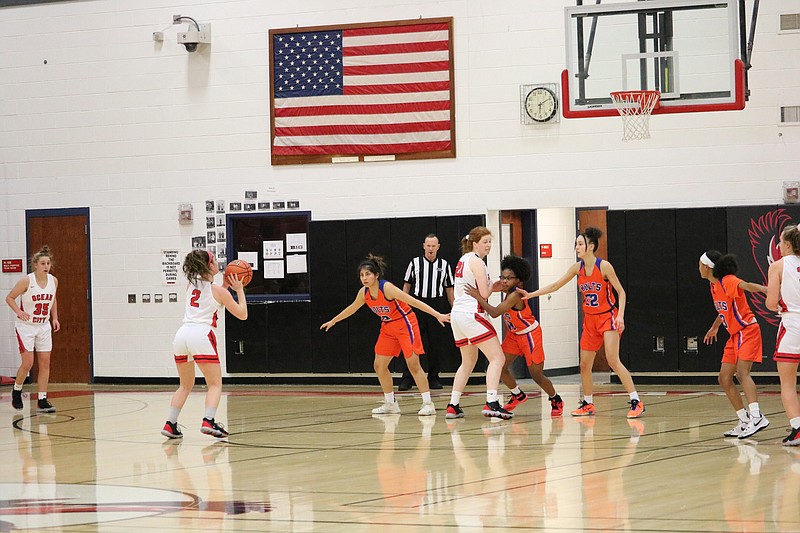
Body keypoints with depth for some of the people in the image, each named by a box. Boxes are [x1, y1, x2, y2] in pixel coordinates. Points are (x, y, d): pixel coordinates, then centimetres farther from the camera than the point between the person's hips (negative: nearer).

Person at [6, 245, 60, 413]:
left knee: (45, 363, -1)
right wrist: (19, 312, -22)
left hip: (44, 326, 5)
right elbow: (10, 298, -8)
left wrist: (55, 318, 7)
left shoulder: (53, 281, -2)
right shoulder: (27, 281, -17)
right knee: (28, 363, -8)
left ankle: (42, 401, 3)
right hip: (26, 326, -5)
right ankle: (16, 391, 19)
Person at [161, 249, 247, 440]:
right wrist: (239, 290, 21)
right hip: (201, 335, -5)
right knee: (215, 384, 2)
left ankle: (170, 424, 9)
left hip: (182, 334, 5)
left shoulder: (191, 286, 21)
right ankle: (208, 421, -18)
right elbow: (242, 314, 13)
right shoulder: (218, 291, 5)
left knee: (186, 385, 19)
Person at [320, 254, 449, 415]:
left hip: (405, 324, -8)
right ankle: (390, 404, 17)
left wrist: (437, 315, -35)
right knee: (379, 366, 5)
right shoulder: (364, 293, -4)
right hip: (388, 328, 8)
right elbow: (352, 308, 17)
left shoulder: (387, 288, -26)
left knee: (413, 364, -15)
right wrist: (333, 321, 28)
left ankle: (428, 403, -11)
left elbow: (414, 301, -29)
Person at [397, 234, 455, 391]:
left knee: (436, 345, 3)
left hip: (437, 306, 1)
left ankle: (433, 378, 13)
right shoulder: (414, 263, 4)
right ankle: (407, 380, -5)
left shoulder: (444, 265, 8)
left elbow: (449, 289, 13)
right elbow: (406, 285, 9)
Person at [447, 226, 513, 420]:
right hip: (471, 315, -10)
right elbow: (484, 294, -12)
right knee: (497, 358, -10)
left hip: (457, 315, 10)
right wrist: (494, 285, 8)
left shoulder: (463, 260, 20)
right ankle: (491, 404, -24)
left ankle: (453, 406, 18)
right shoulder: (476, 261, -8)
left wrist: (491, 287, 10)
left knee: (468, 362, 22)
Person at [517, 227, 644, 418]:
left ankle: (636, 402, -15)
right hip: (590, 320, 6)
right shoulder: (578, 268, 3)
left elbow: (621, 291, -9)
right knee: (584, 364, 6)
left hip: (608, 317, -6)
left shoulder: (603, 266, -14)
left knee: (613, 360, -18)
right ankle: (587, 404, 21)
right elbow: (556, 285, 9)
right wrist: (531, 294, 4)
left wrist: (620, 315, -20)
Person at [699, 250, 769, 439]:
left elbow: (746, 286, -37)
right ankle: (745, 422, 8)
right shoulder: (714, 285, 11)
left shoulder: (728, 281, -16)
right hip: (734, 335, 9)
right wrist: (714, 327, 41)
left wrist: (765, 289, -56)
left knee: (741, 372, -26)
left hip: (747, 331, -9)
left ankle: (756, 417, -36)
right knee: (724, 379, 5)